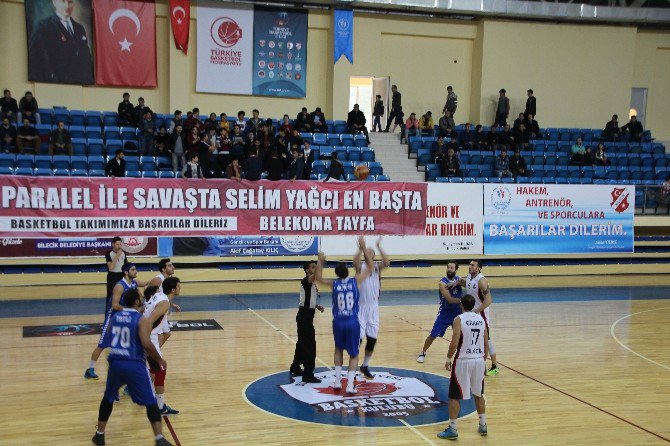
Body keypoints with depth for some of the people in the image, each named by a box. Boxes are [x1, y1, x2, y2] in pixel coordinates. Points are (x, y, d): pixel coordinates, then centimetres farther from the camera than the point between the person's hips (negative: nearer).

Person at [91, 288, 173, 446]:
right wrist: (159, 360, -3)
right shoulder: (142, 320, -6)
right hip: (134, 365, -5)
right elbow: (146, 344, -18)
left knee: (108, 398, 27)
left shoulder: (114, 318, 12)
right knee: (150, 402, 4)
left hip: (115, 363, 5)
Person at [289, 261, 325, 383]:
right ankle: (308, 375, -5)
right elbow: (315, 276, -39)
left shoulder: (312, 283, 14)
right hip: (305, 315, -10)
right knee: (310, 345, -8)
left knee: (302, 343, 19)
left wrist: (316, 306, 9)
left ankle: (295, 369, 32)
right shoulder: (306, 281, -15)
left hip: (307, 315, 10)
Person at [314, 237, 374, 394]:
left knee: (339, 349, 25)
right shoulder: (356, 281, -4)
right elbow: (370, 267, 8)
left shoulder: (333, 283, -1)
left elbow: (318, 278, 17)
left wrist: (320, 261, 22)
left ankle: (337, 380, 21)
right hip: (353, 322, -2)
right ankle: (350, 385, 0)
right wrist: (363, 248, 10)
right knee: (354, 354, 11)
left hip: (338, 322, 2)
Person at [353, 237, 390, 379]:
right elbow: (355, 262, -29)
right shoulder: (361, 267, -4)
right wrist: (360, 249, -34)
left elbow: (387, 262, -19)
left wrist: (379, 247, -22)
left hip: (373, 307, 3)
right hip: (361, 307, -3)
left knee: (372, 339, 7)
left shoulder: (377, 267, 4)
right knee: (358, 338, -6)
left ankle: (365, 366, 25)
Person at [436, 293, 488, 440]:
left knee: (454, 396, 4)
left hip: (463, 361, -5)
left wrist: (448, 359, -3)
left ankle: (452, 430, 6)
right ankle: (483, 426, 27)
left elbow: (454, 343, -16)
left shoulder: (459, 319, -10)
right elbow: (486, 345, 10)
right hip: (479, 361, 5)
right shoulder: (481, 319, 7)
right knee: (479, 394, 21)